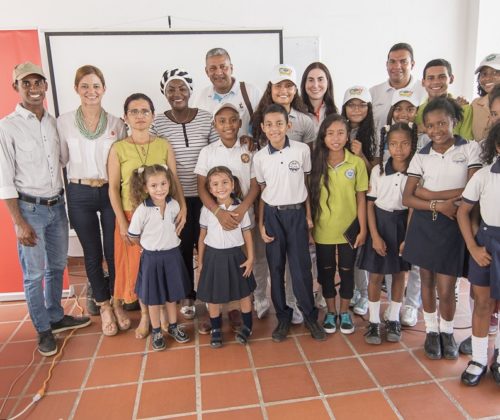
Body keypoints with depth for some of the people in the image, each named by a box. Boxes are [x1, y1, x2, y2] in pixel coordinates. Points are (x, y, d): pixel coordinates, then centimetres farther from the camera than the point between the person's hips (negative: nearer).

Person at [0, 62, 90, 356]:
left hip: (57, 205, 5)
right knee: (34, 273, 6)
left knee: (57, 266, 17)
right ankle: (43, 330, 23)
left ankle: (56, 317, 36)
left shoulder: (54, 122, 5)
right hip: (30, 209, -5)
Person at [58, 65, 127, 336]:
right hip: (80, 195, 0)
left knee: (114, 251, 7)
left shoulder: (116, 123, 2)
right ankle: (104, 306, 27)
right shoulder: (64, 122, 0)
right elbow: (60, 160, 7)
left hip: (110, 192, 0)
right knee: (93, 253, 10)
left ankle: (117, 302, 27)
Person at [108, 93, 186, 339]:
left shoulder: (164, 145, 2)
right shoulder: (118, 148, -2)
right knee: (137, 265, 8)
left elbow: (174, 181, 2)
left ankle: (162, 311, 27)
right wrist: (122, 222, -8)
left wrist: (182, 207, -12)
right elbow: (113, 188, -2)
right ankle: (145, 314, 26)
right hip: (132, 216, -1)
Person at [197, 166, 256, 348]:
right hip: (213, 256, 0)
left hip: (235, 255, 0)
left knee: (244, 293, 12)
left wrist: (250, 258, -1)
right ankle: (215, 329, 31)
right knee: (213, 296, 10)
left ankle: (247, 326, 34)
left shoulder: (240, 207, -6)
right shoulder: (207, 209, -6)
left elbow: (247, 234, 0)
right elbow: (202, 236, 3)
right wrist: (200, 261, 6)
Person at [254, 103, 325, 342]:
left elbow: (307, 184, 5)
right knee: (276, 268, 8)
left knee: (301, 267, 1)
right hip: (272, 215, 1)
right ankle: (283, 317, 22)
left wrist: (309, 215, 3)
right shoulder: (259, 157, -1)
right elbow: (261, 192, 6)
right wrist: (261, 224, 3)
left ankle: (310, 316, 19)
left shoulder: (302, 150, -4)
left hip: (297, 213, -1)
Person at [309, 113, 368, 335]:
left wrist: (363, 229, -4)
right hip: (323, 230, 1)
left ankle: (344, 312, 33)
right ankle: (330, 312, 33)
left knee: (347, 271, 14)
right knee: (326, 272, 14)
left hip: (349, 229, 0)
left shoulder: (357, 163, -7)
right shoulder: (316, 163, -5)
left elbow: (361, 198, -3)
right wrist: (309, 225, -3)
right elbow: (311, 197, -1)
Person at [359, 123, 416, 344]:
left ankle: (393, 319, 29)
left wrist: (408, 238, -7)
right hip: (380, 222, 0)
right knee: (376, 275, 5)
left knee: (399, 274, 13)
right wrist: (375, 236, -8)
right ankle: (374, 321, 20)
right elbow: (370, 204, -3)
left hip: (403, 223, 0)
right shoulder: (378, 170, -6)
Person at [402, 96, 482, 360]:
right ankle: (431, 331, 30)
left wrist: (428, 193, -11)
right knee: (427, 281, 11)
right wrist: (439, 204, -16)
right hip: (424, 224, 2)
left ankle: (447, 332, 27)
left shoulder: (470, 149, 0)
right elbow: (407, 198, -1)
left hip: (453, 226, -2)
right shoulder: (421, 156, 4)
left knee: (446, 290, -1)